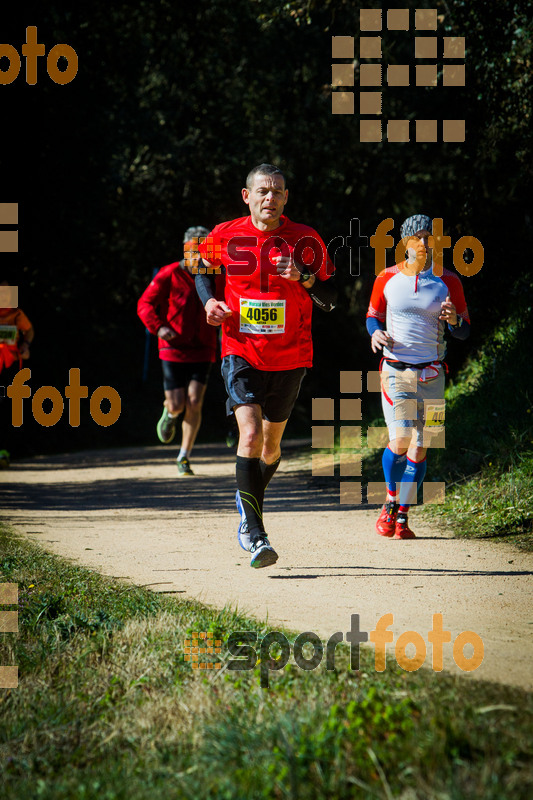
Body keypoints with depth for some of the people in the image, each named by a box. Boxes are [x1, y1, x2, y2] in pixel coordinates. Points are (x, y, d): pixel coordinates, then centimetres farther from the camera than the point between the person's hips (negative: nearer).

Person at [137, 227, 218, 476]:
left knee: (194, 403, -10)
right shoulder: (169, 275, -9)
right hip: (174, 347, -1)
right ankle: (169, 413, 36)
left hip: (202, 350, 1)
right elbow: (145, 304, -5)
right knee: (177, 405, -4)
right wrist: (158, 326, -21)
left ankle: (184, 457, 3)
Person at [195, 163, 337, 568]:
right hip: (241, 353, -2)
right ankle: (256, 534, -16)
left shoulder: (305, 240, -4)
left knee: (271, 445, 14)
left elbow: (330, 300, 0)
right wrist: (209, 300, -2)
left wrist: (303, 277, -19)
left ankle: (248, 502, 45)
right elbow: (203, 270, 17)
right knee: (251, 435, -19)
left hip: (290, 358, 2)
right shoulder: (225, 237, -3)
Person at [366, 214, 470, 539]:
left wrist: (454, 320, -17)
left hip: (432, 374, 1)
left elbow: (465, 332, 6)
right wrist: (376, 332, -7)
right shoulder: (387, 279, 2)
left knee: (419, 448, -1)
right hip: (395, 370, -1)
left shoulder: (448, 281, 2)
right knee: (400, 442, -14)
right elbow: (373, 315, 16)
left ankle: (402, 516, 11)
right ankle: (391, 501, 12)